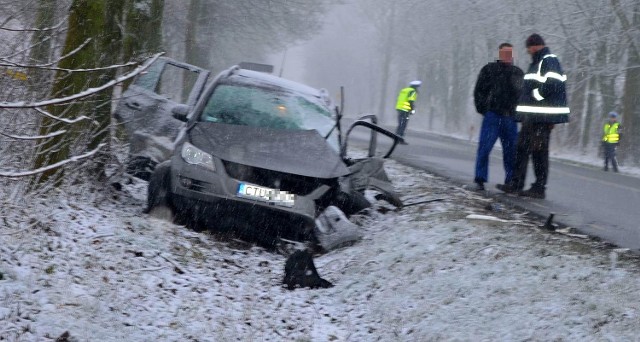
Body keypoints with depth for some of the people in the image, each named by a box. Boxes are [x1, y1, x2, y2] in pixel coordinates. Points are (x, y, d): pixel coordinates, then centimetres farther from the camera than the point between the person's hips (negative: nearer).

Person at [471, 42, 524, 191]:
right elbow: (479, 91, 4)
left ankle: (511, 181, 11)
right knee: (484, 148, -8)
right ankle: (480, 180, -3)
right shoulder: (489, 70, 4)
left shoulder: (519, 73, 14)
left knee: (511, 151, 4)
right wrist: (483, 110, -3)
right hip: (492, 116, -4)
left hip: (510, 118, 4)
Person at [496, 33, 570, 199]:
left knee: (539, 151, -7)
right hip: (531, 116, 11)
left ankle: (539, 188, -3)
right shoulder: (537, 63, 21)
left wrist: (536, 94, -12)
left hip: (542, 117, -11)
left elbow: (552, 85, -24)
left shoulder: (549, 61, -11)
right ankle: (516, 184, 19)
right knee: (522, 148, 13)